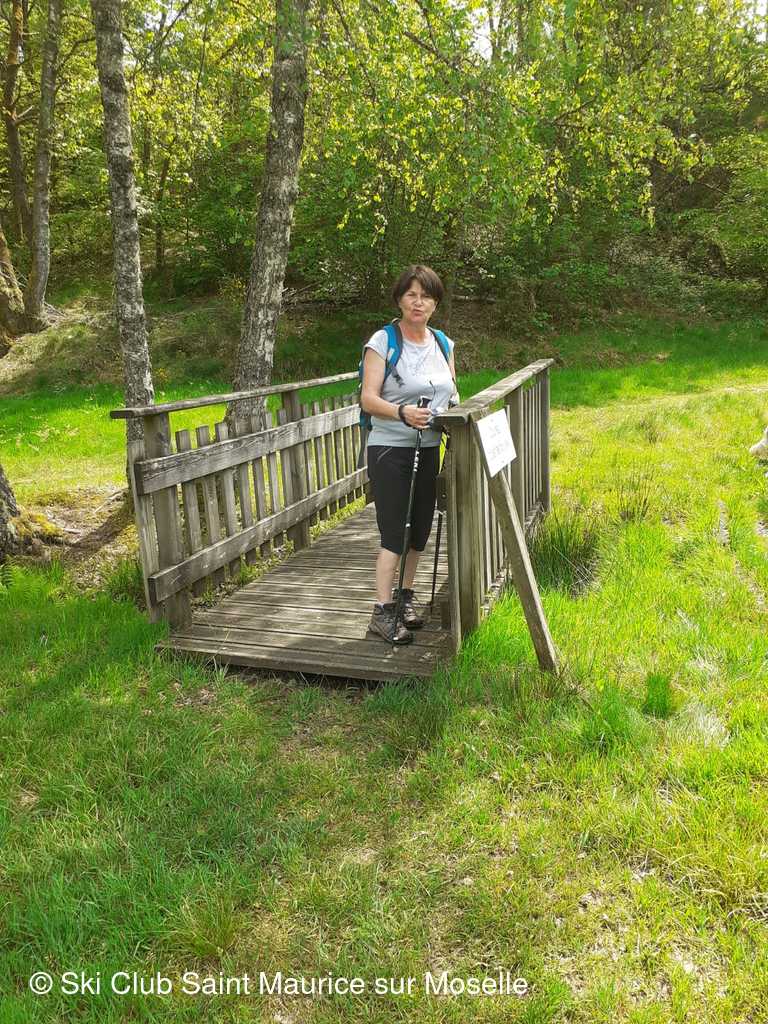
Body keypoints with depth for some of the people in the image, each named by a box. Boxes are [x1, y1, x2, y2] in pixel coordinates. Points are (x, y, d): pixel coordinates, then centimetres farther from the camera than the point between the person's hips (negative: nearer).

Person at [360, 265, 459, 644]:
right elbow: (368, 398, -17)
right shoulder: (382, 341, -8)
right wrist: (402, 412, -35)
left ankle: (405, 595, 28)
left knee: (420, 530, 11)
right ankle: (382, 612, -1)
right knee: (395, 532, -8)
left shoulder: (443, 344, 11)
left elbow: (452, 394, 22)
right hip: (390, 449, -6)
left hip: (429, 450, 6)